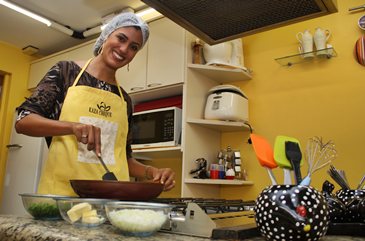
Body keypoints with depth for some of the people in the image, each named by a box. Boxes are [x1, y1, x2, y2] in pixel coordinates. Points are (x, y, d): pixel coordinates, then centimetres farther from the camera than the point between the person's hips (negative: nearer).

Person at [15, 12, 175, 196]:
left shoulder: (124, 100, 11)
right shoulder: (66, 71, 3)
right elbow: (22, 121, -3)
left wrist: (151, 172, -3)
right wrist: (73, 126, -20)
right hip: (62, 192, -3)